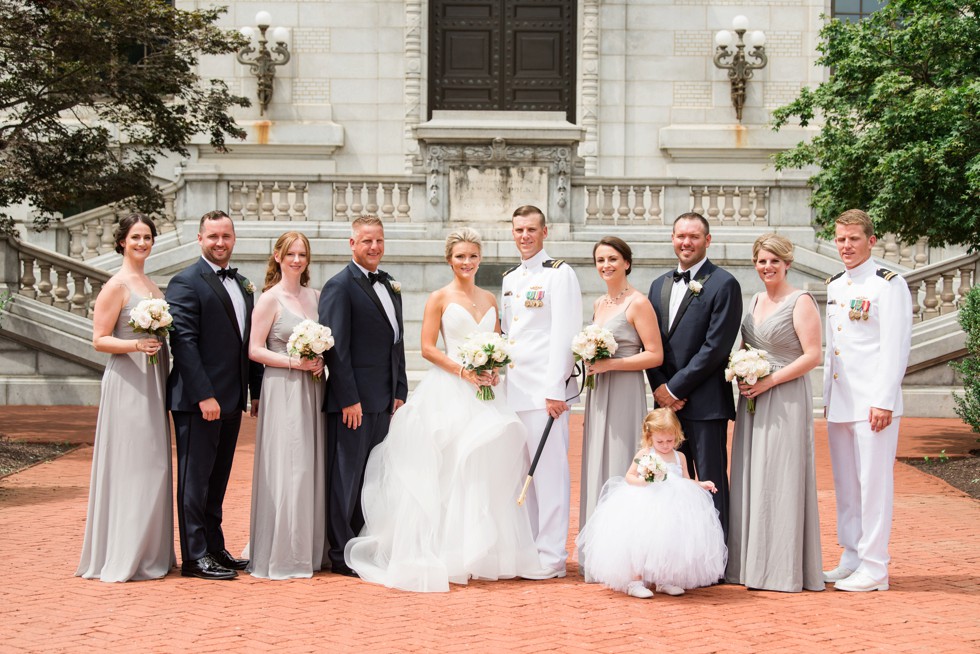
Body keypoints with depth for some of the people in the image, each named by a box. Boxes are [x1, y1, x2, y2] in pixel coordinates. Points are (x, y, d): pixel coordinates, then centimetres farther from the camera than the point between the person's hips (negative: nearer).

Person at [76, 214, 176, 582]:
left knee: (152, 465, 10)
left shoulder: (151, 285, 15)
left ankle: (148, 553, 18)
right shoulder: (117, 286, -8)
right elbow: (99, 339, -11)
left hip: (153, 383, 8)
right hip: (127, 383, -8)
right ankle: (122, 557, -1)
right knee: (128, 465, -7)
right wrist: (135, 345, -25)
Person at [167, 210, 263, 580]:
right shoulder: (186, 282, -8)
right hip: (198, 400, -7)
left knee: (217, 480, 14)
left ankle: (214, 548, 22)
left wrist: (256, 392, 13)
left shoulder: (242, 285, 15)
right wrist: (204, 395, -20)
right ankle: (195, 557, 4)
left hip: (231, 399, 8)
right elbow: (183, 341, -16)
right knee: (195, 478, -1)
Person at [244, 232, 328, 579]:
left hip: (311, 390, 6)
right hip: (282, 390, -6)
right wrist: (294, 362, -16)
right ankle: (279, 555, 0)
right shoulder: (270, 299, -5)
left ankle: (309, 549, 17)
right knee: (285, 468, -7)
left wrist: (320, 361, 1)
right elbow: (255, 350, -8)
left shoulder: (315, 297, 12)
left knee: (312, 466, 8)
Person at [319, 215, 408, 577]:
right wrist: (349, 399, -17)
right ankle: (342, 556, 6)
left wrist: (400, 392, 12)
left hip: (383, 400, 8)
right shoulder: (340, 286, -9)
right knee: (346, 478, 0)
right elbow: (335, 347, -14)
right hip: (352, 400, -7)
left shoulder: (390, 286, 16)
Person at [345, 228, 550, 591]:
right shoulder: (440, 298, 1)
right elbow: (427, 348, -5)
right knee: (450, 472, -8)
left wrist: (495, 368, -2)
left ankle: (486, 554, 10)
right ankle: (450, 557, -2)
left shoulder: (490, 299, 15)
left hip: (484, 393, 5)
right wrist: (463, 370, -15)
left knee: (487, 470, 2)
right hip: (448, 393, -5)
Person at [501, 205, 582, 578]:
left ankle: (551, 557, 0)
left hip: (544, 392, -7)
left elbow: (563, 336, -12)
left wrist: (555, 390, -17)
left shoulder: (559, 274, -5)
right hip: (512, 390, 7)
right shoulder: (509, 279, 19)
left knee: (549, 472, -5)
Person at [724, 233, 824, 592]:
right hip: (753, 400, 8)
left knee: (780, 479, -5)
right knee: (751, 479, 8)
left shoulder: (800, 301, -8)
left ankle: (784, 567, 3)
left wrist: (769, 381, -17)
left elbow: (812, 355, -14)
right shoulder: (755, 301, 14)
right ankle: (752, 563, 15)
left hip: (785, 398, -7)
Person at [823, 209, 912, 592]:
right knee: (845, 484, 11)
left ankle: (874, 568, 1)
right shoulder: (834, 287, 17)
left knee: (873, 482, -4)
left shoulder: (889, 284, -7)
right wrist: (827, 397, 17)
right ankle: (851, 559, 20)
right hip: (839, 402, 8)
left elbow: (895, 348, -12)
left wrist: (883, 401, -17)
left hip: (873, 402, -8)